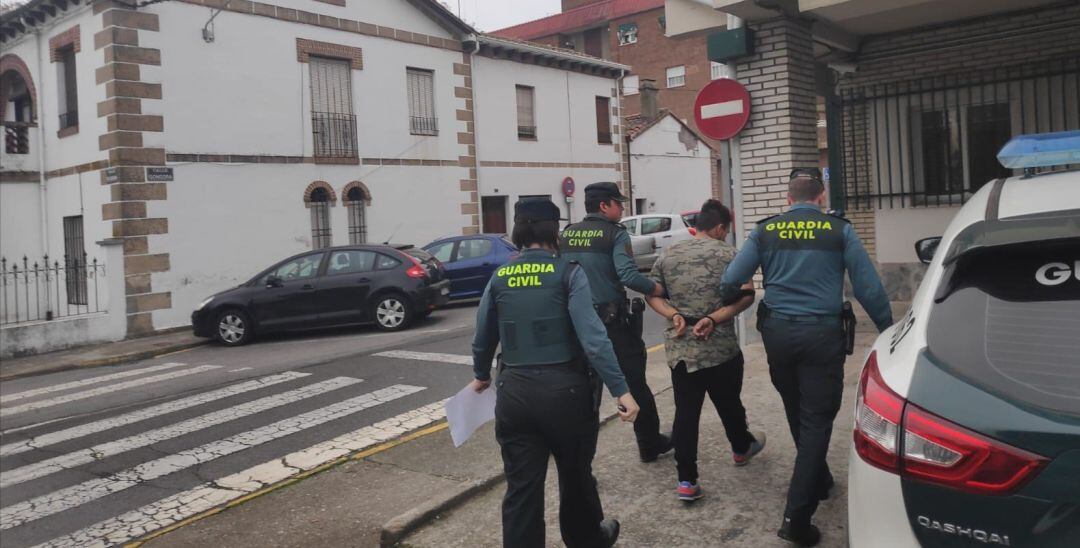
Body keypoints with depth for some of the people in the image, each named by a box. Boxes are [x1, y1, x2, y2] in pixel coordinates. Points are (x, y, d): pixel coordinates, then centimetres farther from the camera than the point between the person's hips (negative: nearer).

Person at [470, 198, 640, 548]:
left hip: (514, 392, 2)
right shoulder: (568, 273, -7)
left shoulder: (499, 278, 4)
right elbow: (592, 337, -17)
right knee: (576, 476, 21)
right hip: (563, 388, -2)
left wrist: (481, 376, 33)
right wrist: (621, 390, -14)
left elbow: (483, 338, 14)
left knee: (521, 489, 8)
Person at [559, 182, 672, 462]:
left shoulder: (566, 235, 8)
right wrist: (660, 290, -13)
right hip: (612, 321, -5)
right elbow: (629, 275, -22)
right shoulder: (614, 233, -9)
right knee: (635, 383, 11)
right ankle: (650, 444, 24)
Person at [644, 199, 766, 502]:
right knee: (729, 404, 20)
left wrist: (674, 315, -5)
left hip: (679, 350, 3)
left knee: (685, 414, 3)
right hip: (720, 349, -3)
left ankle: (686, 481, 1)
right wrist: (713, 319, -17)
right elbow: (746, 296, -15)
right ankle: (741, 448, 46)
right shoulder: (726, 253, -5)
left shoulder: (667, 255, 8)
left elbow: (652, 294, 9)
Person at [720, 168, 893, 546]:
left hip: (777, 332, 3)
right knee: (816, 420, 1)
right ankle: (796, 517, -5)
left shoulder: (765, 231, 4)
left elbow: (729, 282, 0)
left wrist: (737, 305, 22)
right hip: (821, 334, -3)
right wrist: (889, 331, 11)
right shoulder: (839, 231, -1)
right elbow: (869, 288, -2)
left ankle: (818, 482, 41)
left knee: (797, 414, 21)